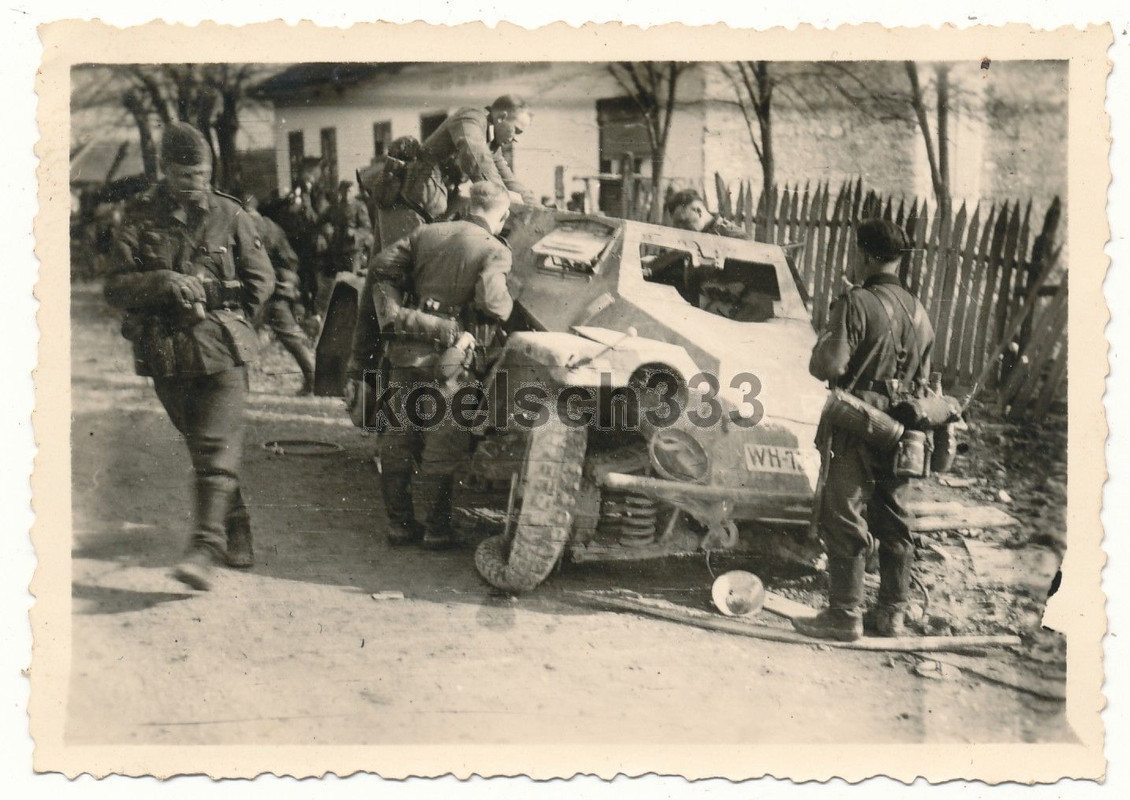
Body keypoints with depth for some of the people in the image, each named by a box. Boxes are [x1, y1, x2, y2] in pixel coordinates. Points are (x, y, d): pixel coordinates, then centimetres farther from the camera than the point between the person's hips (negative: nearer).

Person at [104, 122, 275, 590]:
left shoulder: (229, 215, 3)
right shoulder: (140, 220, 4)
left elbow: (261, 279, 10)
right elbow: (116, 289, -3)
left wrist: (229, 322, 3)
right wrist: (162, 282, -20)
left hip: (222, 353, -2)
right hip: (167, 358, 3)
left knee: (216, 450, -13)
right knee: (201, 449, 13)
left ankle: (205, 549, -19)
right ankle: (237, 540, 27)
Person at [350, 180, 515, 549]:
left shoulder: (426, 233, 11)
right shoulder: (494, 251, -3)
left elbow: (380, 267, 4)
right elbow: (492, 306, -19)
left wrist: (362, 345, 6)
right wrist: (507, 303, 5)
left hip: (403, 351, 5)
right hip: (445, 357, -5)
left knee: (397, 440, 15)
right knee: (441, 446, 7)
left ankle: (400, 524, 24)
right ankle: (434, 528, 13)